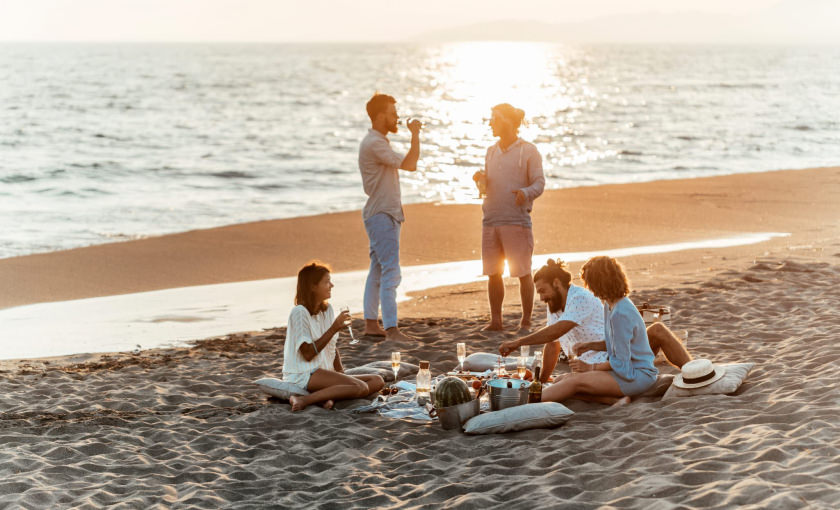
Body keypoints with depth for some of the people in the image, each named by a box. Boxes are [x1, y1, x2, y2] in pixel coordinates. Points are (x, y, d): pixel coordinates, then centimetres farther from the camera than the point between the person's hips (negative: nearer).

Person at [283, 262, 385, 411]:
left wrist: (342, 375, 1)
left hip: (324, 373, 9)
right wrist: (334, 328, -20)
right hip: (303, 375, -9)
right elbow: (308, 354, -19)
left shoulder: (327, 309, 12)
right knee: (360, 387, -27)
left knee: (377, 382, -3)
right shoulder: (300, 312, -13)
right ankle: (304, 399, -26)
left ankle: (331, 396, -20)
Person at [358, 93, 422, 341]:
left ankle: (371, 323, 19)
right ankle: (391, 329, -17)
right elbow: (408, 164, -24)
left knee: (377, 271, 13)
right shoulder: (374, 144, -17)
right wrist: (415, 136, -17)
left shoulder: (379, 142, 18)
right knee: (391, 272, -14)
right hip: (381, 215, -11)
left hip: (387, 214, 11)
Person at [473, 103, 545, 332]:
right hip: (491, 219, 6)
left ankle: (526, 321, 6)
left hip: (517, 220, -5)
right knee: (493, 273, 5)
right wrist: (481, 180, 0)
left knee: (523, 273, -2)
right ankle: (495, 320, 12)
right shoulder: (491, 152, 17)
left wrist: (526, 193, -25)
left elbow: (539, 184, -4)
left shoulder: (528, 151, 0)